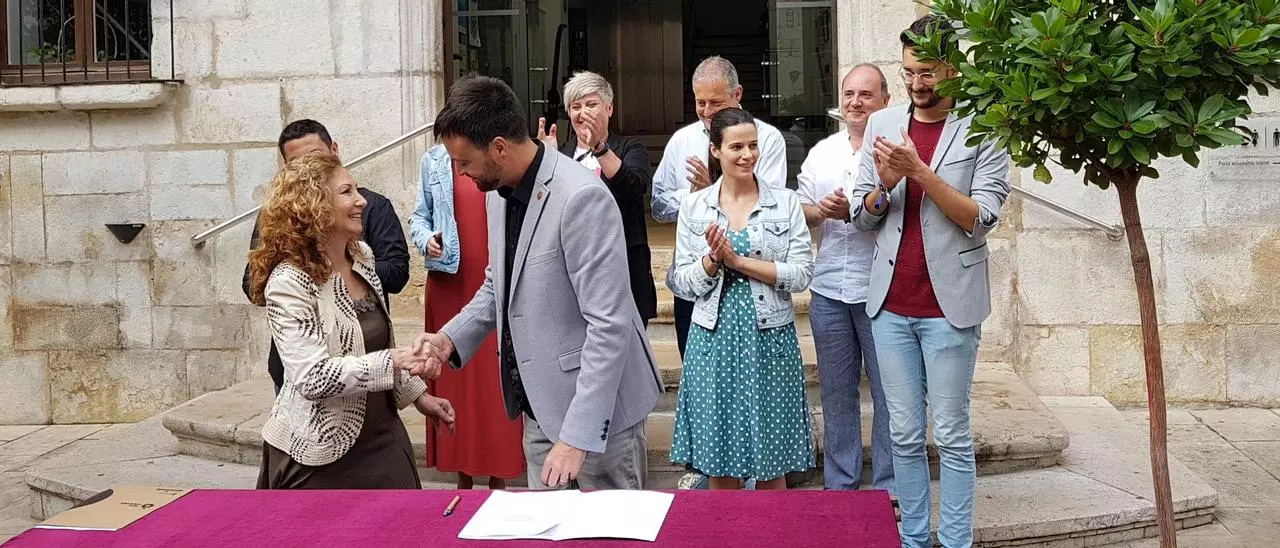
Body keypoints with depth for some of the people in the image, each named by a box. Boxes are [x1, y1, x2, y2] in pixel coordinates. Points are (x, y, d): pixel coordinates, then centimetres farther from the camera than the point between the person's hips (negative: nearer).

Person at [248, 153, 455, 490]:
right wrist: (392, 361, -28)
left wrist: (416, 394, 16)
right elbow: (313, 377, -24)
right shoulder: (289, 282, -18)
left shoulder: (362, 256, 7)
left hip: (380, 433, 7)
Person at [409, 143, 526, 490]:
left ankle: (498, 479, 12)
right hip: (449, 284, 2)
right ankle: (463, 475, 19)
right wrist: (426, 240, -4)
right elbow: (419, 216, 16)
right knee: (455, 375, 7)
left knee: (497, 377, 1)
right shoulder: (435, 160, 9)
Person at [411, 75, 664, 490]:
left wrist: (577, 437, -25)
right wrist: (450, 339, 2)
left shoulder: (581, 198, -23)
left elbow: (609, 326, -25)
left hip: (596, 408, -8)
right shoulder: (501, 191, 5)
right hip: (539, 407, 8)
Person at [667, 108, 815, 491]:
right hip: (714, 339, 1)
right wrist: (713, 258, -16)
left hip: (770, 339, -1)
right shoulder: (694, 207, 4)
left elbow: (801, 274, -6)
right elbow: (685, 282, 3)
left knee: (772, 465, 6)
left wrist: (737, 260, -12)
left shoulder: (786, 203, 1)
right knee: (719, 463, 7)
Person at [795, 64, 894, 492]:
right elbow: (799, 209, 15)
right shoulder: (822, 151, 14)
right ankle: (839, 486, 23)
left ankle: (888, 491, 14)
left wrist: (855, 211, -20)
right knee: (836, 393, 12)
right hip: (829, 290, 5)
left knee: (887, 395, 2)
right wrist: (819, 211, -6)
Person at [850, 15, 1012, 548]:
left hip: (949, 303, -3)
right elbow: (863, 216, 10)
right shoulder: (882, 124, 9)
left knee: (951, 435, 3)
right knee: (904, 434, 9)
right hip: (890, 303, 4)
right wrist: (884, 184, -11)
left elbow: (980, 218, -10)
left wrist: (919, 171, -19)